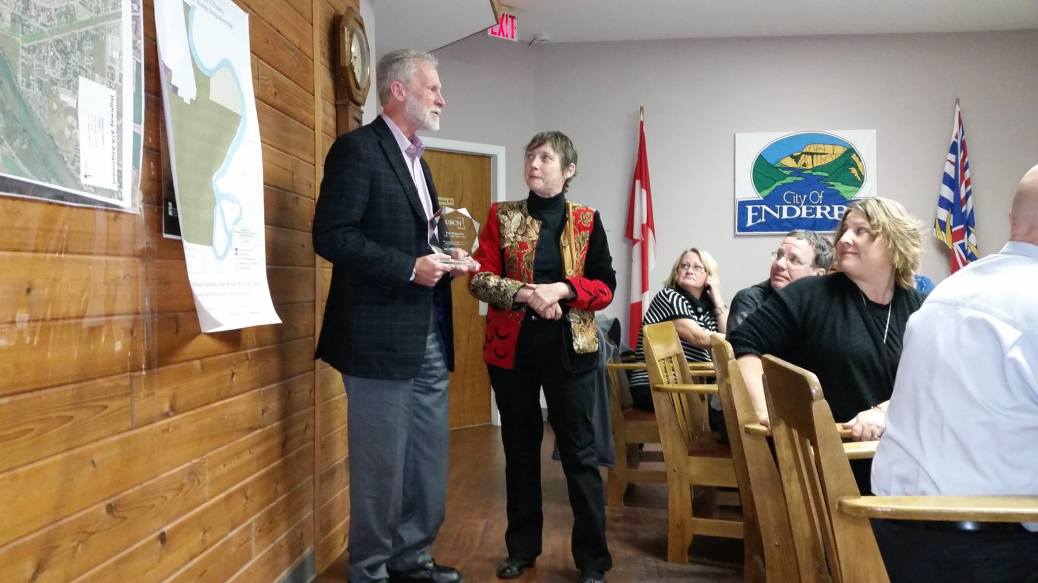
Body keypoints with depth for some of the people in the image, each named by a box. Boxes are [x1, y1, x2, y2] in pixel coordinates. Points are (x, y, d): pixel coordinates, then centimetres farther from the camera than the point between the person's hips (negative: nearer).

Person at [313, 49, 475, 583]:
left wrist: (444, 259, 5)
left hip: (429, 338, 9)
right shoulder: (357, 149, -9)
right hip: (381, 335, -9)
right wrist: (410, 268, -20)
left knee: (430, 460, 14)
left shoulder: (417, 161, 19)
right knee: (381, 462, 2)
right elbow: (332, 236, -18)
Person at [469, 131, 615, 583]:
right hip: (511, 346, 1)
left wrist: (562, 289, -18)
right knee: (519, 448, 12)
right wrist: (524, 293, -19)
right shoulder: (502, 216, 5)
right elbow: (480, 278, -3)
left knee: (579, 451, 2)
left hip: (569, 347, -1)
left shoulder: (587, 220, 3)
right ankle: (522, 546, 27)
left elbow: (605, 286, 0)